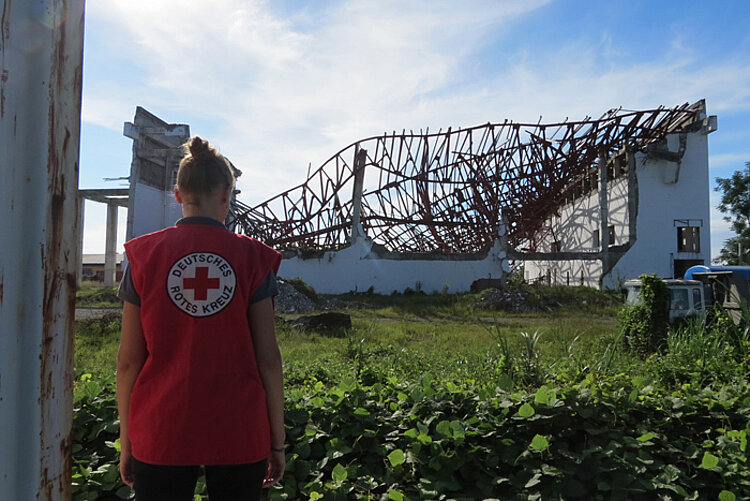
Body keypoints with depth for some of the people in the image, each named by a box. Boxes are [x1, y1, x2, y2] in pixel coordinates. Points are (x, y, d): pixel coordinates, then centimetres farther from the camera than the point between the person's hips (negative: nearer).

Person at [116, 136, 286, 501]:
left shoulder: (145, 255, -3)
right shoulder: (253, 258, -5)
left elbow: (128, 360, -1)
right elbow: (268, 358, -6)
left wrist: (126, 441, 9)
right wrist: (277, 442, 3)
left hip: (160, 434, 1)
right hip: (238, 434, 0)